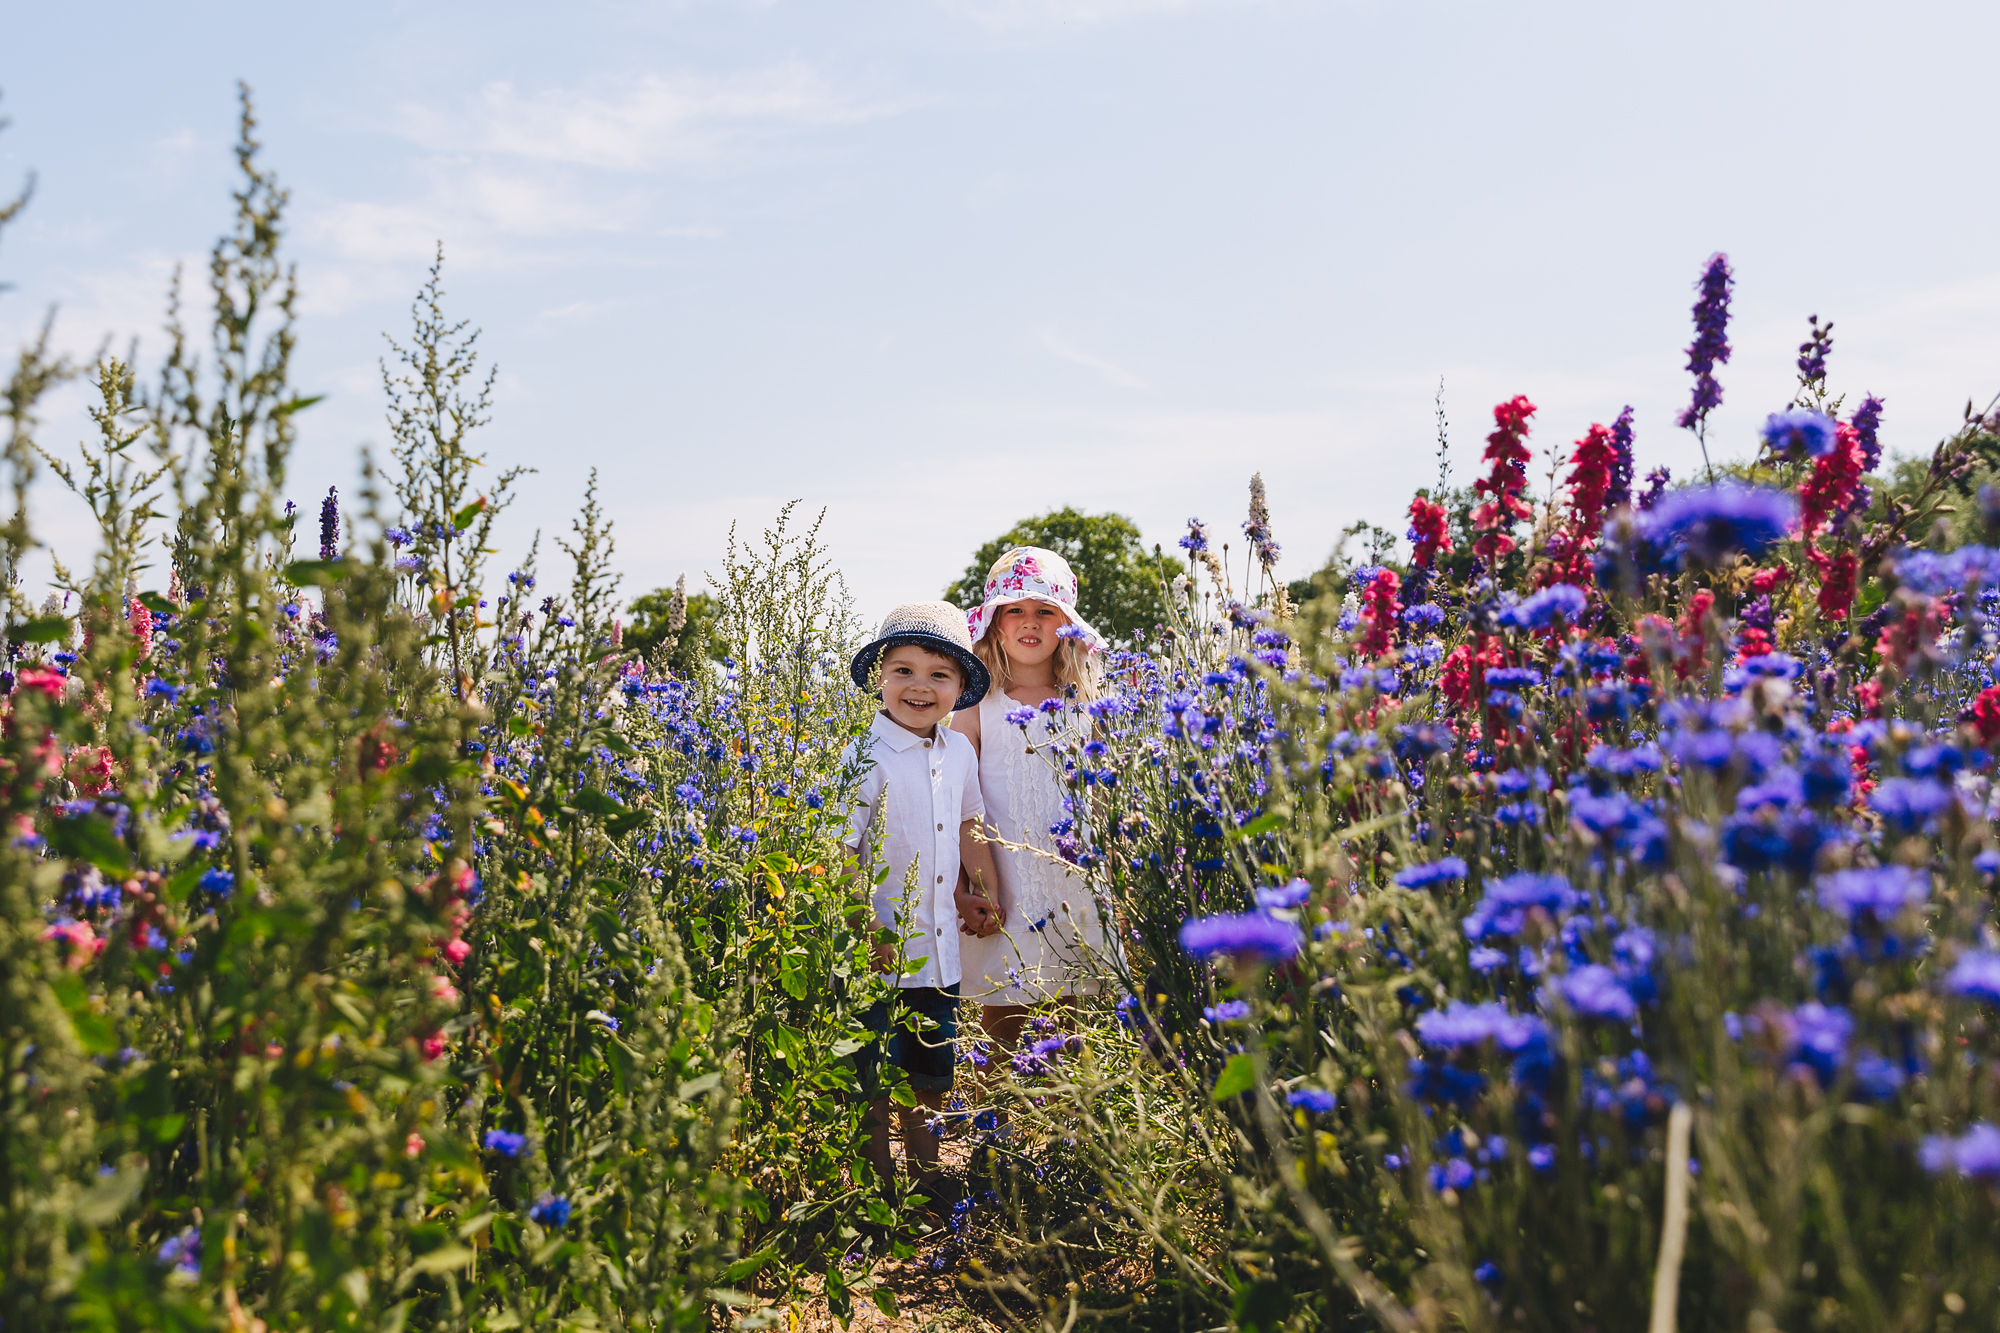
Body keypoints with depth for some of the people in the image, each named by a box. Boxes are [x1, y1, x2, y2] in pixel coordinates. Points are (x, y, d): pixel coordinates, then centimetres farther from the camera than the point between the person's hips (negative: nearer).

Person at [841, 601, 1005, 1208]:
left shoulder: (959, 752, 4)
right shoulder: (865, 758, -16)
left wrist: (979, 895, 15)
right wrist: (869, 935, -20)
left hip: (942, 951, 6)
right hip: (882, 954, -6)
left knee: (931, 1080, 18)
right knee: (874, 1088, 4)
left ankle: (926, 1180, 35)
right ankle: (881, 1197, 21)